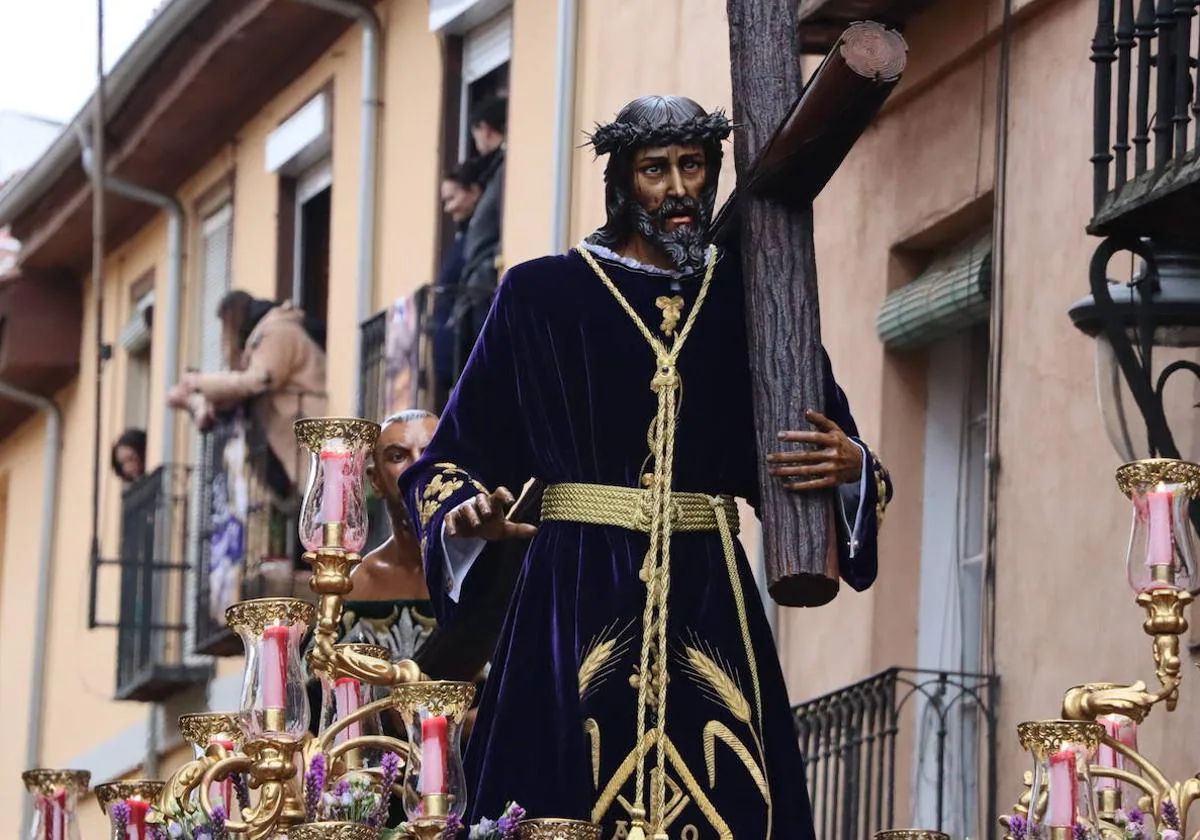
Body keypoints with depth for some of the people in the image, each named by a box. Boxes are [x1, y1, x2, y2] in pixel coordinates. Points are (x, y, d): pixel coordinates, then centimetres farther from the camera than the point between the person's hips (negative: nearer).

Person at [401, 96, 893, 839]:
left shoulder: (750, 300, 11)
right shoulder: (544, 295, 5)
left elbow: (833, 451, 10)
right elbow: (451, 462, 5)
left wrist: (850, 468, -13)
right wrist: (465, 516, -16)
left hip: (709, 604, 2)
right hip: (579, 597, -2)